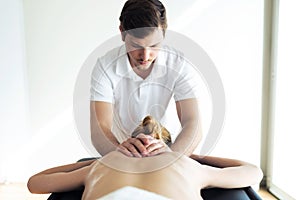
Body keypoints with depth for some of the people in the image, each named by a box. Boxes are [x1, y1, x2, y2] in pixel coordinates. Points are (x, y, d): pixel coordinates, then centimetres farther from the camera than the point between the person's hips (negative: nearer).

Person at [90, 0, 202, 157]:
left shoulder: (180, 66, -20)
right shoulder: (105, 67, -21)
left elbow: (193, 125, -25)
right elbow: (99, 128, -26)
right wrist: (117, 149, -47)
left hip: (160, 146, 0)